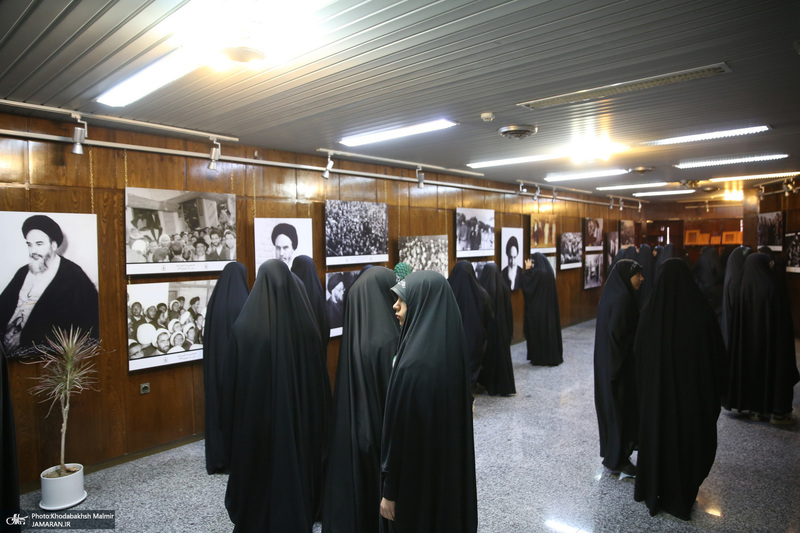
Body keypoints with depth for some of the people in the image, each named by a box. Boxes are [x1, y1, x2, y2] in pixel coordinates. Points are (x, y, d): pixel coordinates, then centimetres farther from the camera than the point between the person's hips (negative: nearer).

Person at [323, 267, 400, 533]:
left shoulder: (353, 336, -3)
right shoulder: (388, 340, -24)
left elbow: (349, 389, 5)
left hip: (351, 430, 7)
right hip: (381, 432, -6)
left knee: (353, 487, 20)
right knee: (381, 491, 13)